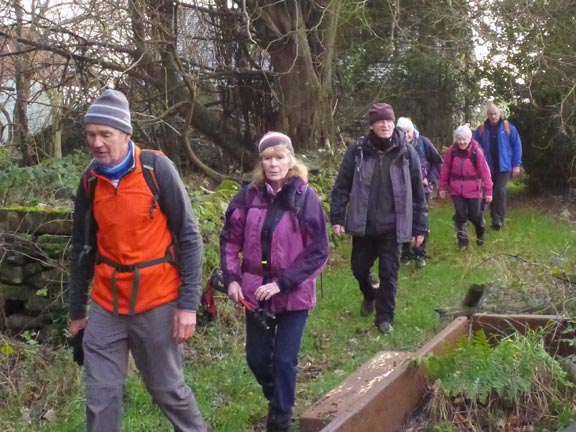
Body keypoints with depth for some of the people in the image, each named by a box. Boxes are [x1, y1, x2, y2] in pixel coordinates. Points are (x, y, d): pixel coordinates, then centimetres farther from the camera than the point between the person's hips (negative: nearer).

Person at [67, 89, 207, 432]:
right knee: (101, 396, 4)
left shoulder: (158, 169, -11)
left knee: (167, 388, 10)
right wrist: (77, 310, 15)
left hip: (157, 302, -4)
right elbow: (82, 249, 12)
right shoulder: (90, 181, 3)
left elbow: (188, 237, -9)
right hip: (106, 306, 4)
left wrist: (188, 303, -12)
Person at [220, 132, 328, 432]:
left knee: (285, 360, 1)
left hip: (293, 294, -3)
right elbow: (230, 239, 6)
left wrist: (283, 283, -17)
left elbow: (318, 252, -11)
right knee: (257, 357, 14)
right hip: (255, 291, 3)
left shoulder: (306, 198, -11)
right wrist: (231, 279, -5)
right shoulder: (249, 196, -4)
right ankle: (278, 401, 43)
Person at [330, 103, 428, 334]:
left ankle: (384, 317, 20)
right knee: (359, 268, 15)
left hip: (391, 227, -1)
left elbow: (417, 192, 0)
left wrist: (419, 228, 1)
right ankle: (369, 296, 46)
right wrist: (337, 217, -6)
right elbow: (342, 186, 0)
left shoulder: (406, 152, -5)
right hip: (362, 225, 1)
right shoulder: (357, 151, -5)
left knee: (389, 272, 4)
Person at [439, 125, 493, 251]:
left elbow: (485, 172, -11)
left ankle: (480, 234, 37)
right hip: (456, 189, 2)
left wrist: (488, 191, -10)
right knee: (460, 216, 3)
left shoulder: (477, 151, -13)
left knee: (475, 215, 7)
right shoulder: (451, 150, -5)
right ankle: (463, 241, 16)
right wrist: (442, 187, 4)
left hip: (473, 189, -2)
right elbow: (445, 169, 2)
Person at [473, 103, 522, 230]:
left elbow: (517, 146, 1)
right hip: (487, 167, 3)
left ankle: (499, 219, -8)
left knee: (500, 191, -14)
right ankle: (495, 219, 21)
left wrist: (516, 164, -4)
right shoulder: (481, 129, 4)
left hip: (503, 167, -3)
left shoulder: (508, 128, 0)